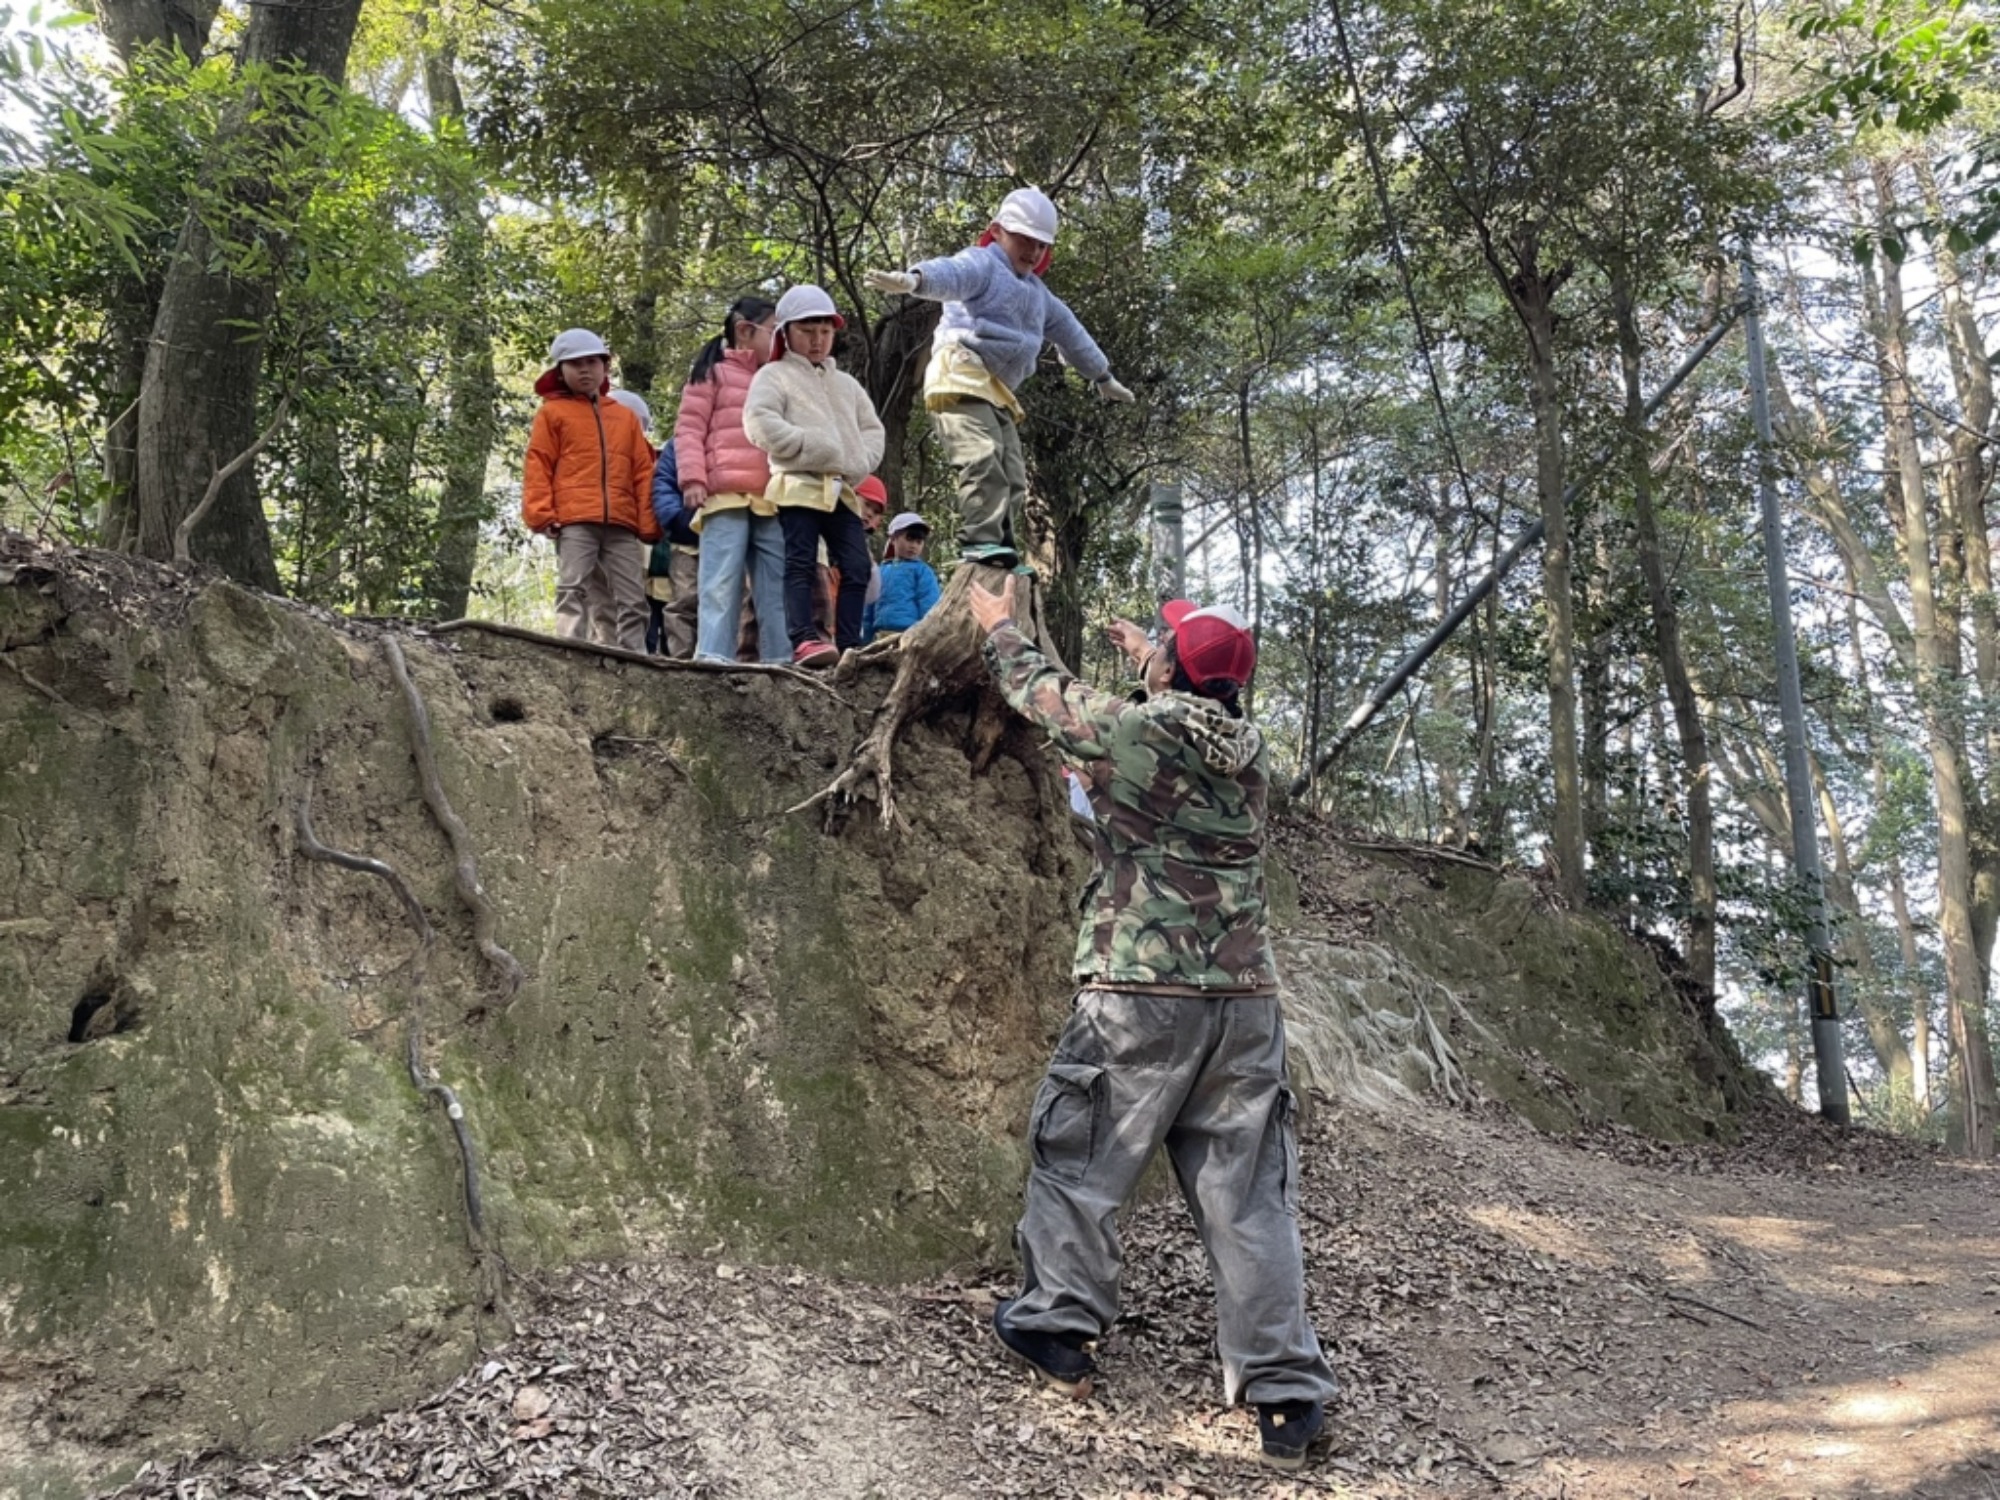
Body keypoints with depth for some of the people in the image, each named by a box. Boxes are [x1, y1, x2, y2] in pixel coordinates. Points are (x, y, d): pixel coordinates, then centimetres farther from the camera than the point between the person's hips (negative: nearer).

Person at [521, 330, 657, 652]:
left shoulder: (625, 417, 21)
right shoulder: (552, 413, 12)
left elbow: (643, 472, 16)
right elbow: (538, 466, 4)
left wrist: (648, 523, 6)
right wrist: (542, 514, -8)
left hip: (621, 523, 4)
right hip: (574, 521, -3)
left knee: (632, 600, -1)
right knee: (573, 590, -10)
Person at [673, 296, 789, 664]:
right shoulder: (713, 372, 8)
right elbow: (689, 428, 1)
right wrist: (692, 477, -12)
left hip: (773, 501, 6)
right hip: (726, 496, -6)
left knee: (778, 587, 1)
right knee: (722, 584, -12)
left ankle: (780, 660, 0)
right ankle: (713, 657, -16)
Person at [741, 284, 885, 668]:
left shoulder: (847, 384, 27)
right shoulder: (775, 375, 8)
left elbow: (873, 429, 22)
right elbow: (760, 424, -9)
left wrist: (860, 463, 0)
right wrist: (816, 449, -13)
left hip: (844, 490, 6)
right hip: (799, 485, -6)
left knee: (857, 567, -3)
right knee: (801, 564, -14)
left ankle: (849, 646, -2)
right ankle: (804, 640, -23)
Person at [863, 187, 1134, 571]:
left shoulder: (1037, 294, 29)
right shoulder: (982, 264, 0)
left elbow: (1070, 332, 41)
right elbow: (950, 273, -24)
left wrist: (1102, 376, 51)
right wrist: (912, 279, -47)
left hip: (998, 393, 10)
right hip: (961, 377, -10)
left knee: (1013, 478, 4)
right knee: (982, 458, -26)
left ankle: (1003, 546, 6)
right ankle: (980, 540, -31)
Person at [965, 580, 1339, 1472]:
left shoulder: (1127, 729, -6)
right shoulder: (1247, 750, 9)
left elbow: (1036, 691, 12)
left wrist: (1000, 628, 32)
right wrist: (1146, 655, 49)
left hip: (1139, 997, -4)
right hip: (1246, 1001, 5)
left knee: (1080, 1161, 14)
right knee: (1249, 1194, 5)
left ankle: (1058, 1328, 25)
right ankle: (1285, 1392, 7)